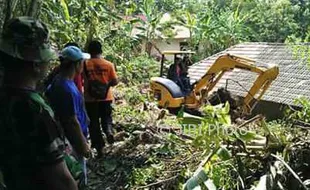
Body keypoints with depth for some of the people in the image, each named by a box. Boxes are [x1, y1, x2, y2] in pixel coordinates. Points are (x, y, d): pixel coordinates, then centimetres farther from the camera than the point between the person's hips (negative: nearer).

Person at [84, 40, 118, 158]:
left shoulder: (85, 65, -7)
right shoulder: (108, 64, -3)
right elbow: (115, 82, -1)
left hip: (90, 99, -1)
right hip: (106, 97, 1)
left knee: (93, 123, 9)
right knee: (106, 118, 21)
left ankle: (99, 147, 11)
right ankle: (109, 132, -8)